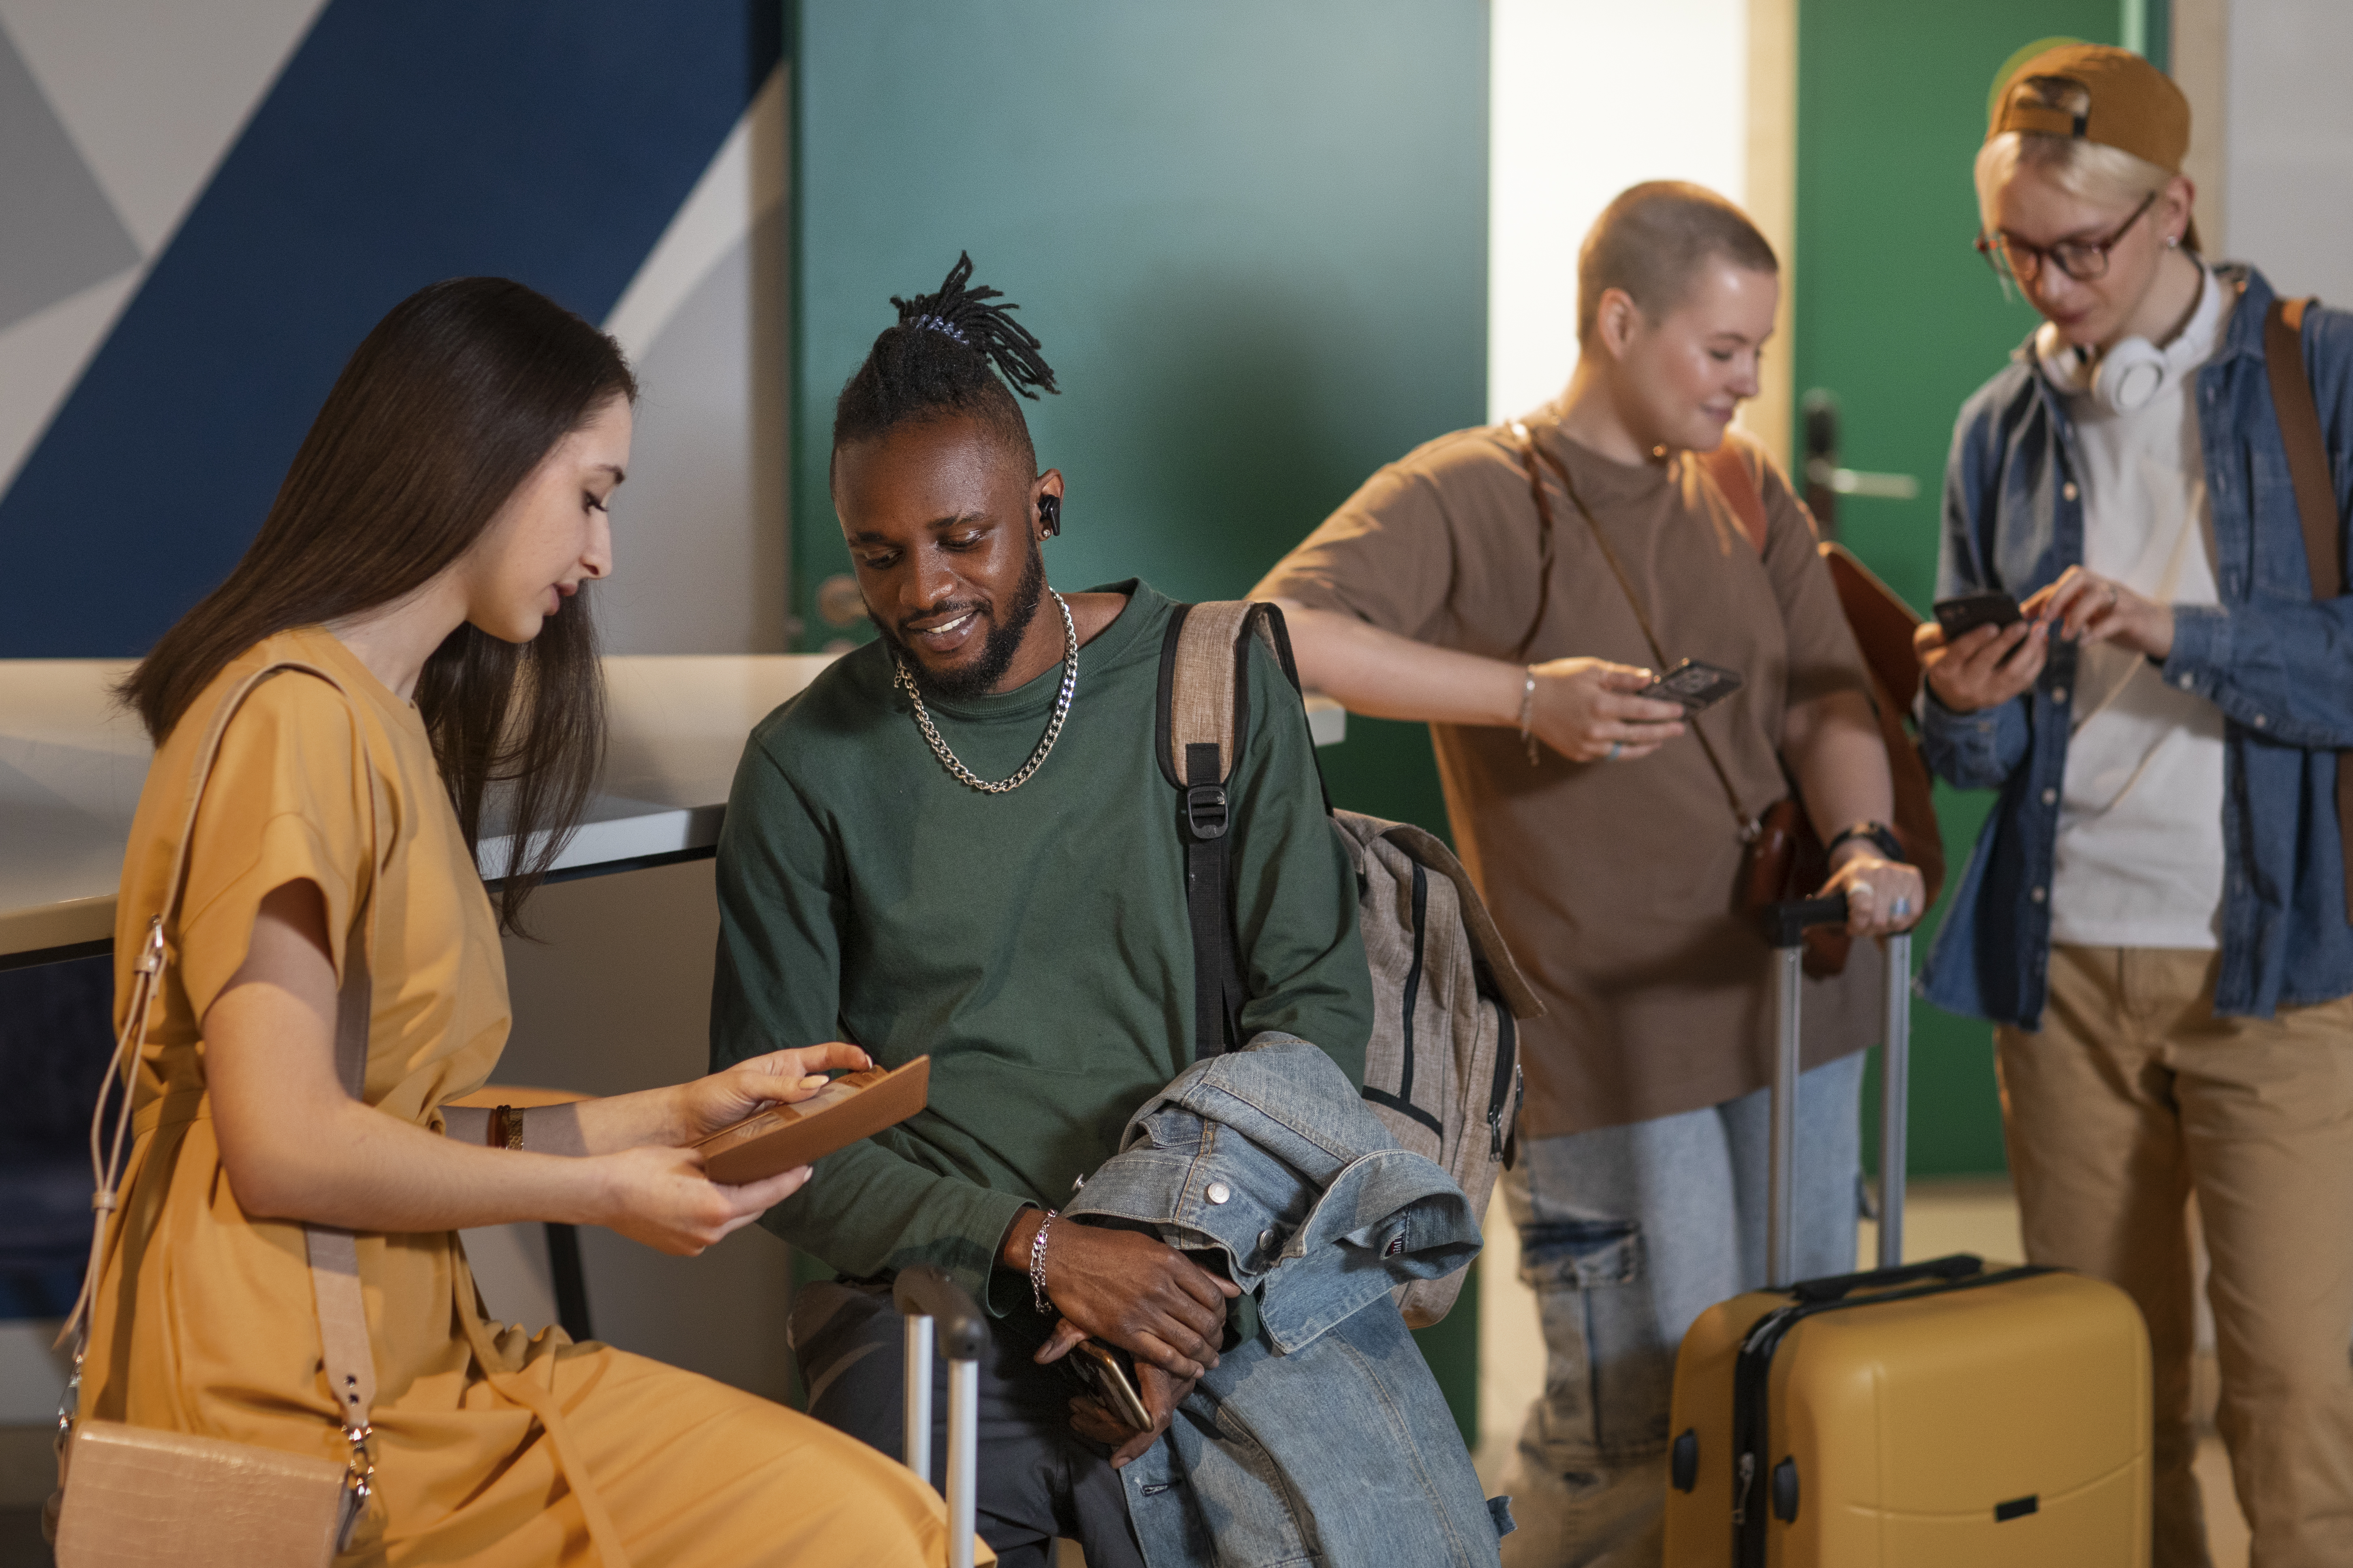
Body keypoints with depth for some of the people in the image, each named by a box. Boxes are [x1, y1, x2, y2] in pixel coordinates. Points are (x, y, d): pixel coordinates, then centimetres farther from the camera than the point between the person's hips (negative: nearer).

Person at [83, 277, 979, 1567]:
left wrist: (668, 1115, 14)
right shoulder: (295, 714, -11)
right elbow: (289, 1148, -17)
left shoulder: (390, 722, 19)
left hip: (398, 1351, 9)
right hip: (292, 1406, -9)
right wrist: (603, 1192, -6)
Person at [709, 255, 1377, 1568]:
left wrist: (1200, 1262, -9)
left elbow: (1322, 995, 5)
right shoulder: (807, 767, 4)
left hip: (1219, 1264, 1)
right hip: (935, 1289, -1)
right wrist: (1041, 1248, -10)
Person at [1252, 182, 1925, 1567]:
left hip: (1793, 1005, 6)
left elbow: (1828, 698, 7)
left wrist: (1860, 841, -14)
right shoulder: (1469, 494, -7)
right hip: (1611, 1032, -6)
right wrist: (1526, 695, -26)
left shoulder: (1750, 493, 12)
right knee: (1640, 1429, -3)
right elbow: (1284, 636, -21)